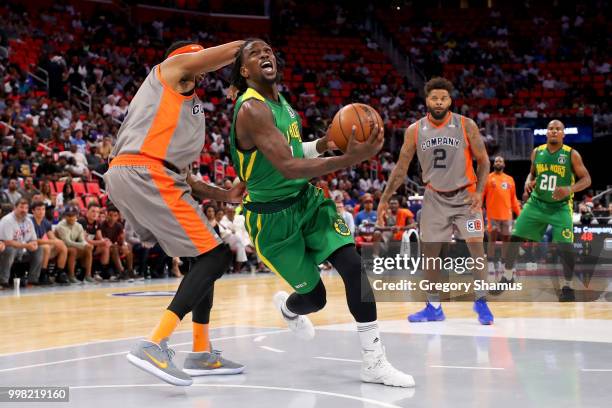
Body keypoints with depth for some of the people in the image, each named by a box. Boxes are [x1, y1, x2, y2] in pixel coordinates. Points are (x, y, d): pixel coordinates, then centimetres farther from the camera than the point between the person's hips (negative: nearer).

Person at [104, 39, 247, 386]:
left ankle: (201, 353, 22)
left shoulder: (191, 113, 32)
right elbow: (235, 49, 3)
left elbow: (183, 177, 27)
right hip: (144, 174, -9)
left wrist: (225, 195, 16)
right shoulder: (172, 67, 10)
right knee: (216, 256, -9)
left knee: (206, 255, 19)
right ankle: (154, 346, -18)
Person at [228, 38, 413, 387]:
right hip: (272, 215, -7)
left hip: (307, 198, 7)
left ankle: (375, 362, -8)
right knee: (315, 297, 0)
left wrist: (323, 144, 1)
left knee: (353, 264, -13)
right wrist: (350, 159, -41)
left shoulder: (279, 99, 5)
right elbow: (287, 167, -33)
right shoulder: (251, 109, -23)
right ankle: (287, 307, 40)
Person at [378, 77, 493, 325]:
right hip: (435, 197, 3)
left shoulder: (466, 126, -10)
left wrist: (479, 191, -17)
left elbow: (483, 161, -4)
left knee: (476, 246, -12)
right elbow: (401, 168, 2)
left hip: (465, 195, -2)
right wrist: (384, 199, -1)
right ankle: (433, 307, 14)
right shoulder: (415, 130, -5)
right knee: (429, 251, 2)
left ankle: (481, 302, 1)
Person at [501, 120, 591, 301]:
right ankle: (507, 276, 18)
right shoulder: (537, 152, 1)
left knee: (565, 247, -15)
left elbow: (586, 179, -7)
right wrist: (528, 182, -4)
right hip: (536, 204, 4)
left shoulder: (572, 155, -10)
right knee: (514, 237, -1)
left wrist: (570, 189, -25)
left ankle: (568, 286, 4)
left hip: (560, 207, -4)